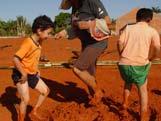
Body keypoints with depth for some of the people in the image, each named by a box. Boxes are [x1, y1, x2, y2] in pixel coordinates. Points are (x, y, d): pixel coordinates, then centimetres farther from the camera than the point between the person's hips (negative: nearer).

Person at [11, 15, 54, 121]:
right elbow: (15, 59, -33)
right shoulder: (28, 43, -26)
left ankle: (35, 111, 28)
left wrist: (37, 70, 9)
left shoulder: (39, 42, 3)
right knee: (25, 99, -12)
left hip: (32, 74, 9)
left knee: (45, 90, 14)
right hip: (21, 75, -9)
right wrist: (24, 74, -26)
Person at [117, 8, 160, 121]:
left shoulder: (128, 28, 7)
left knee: (128, 82, 34)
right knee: (143, 89, 18)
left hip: (124, 64, 2)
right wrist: (150, 59, 5)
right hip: (140, 65, -2)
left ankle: (125, 103, 23)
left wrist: (123, 56, 8)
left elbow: (120, 43, -7)